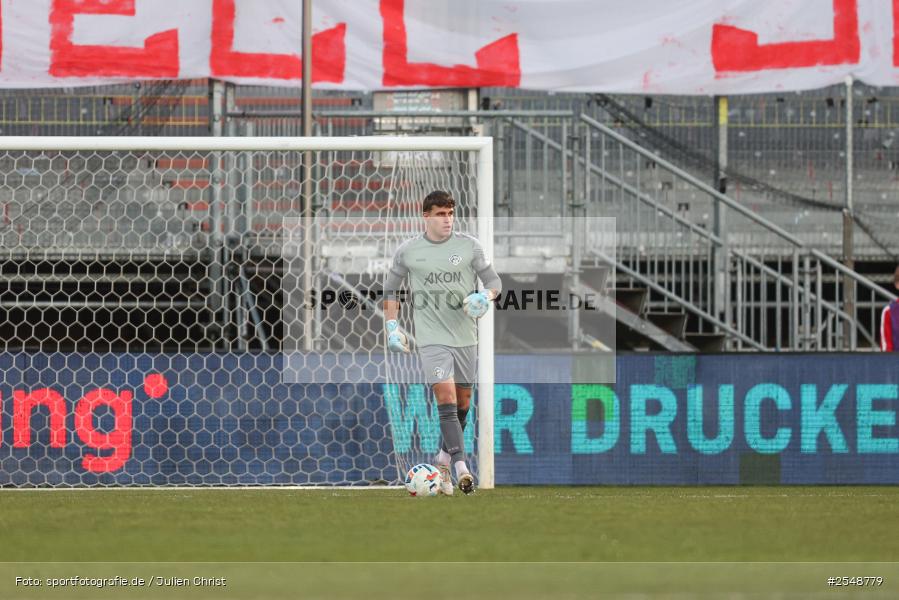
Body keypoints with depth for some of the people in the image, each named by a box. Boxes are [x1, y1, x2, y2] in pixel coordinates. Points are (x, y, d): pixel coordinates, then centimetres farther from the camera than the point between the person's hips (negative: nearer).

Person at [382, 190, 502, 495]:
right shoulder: (407, 251, 2)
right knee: (445, 396, -17)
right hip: (431, 337, -3)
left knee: (463, 401, 9)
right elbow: (390, 289, 16)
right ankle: (461, 467, -25)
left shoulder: (469, 246, 2)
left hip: (465, 336, 3)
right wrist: (391, 325, 6)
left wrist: (486, 296, -14)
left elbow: (494, 280, 8)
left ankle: (444, 458, 31)